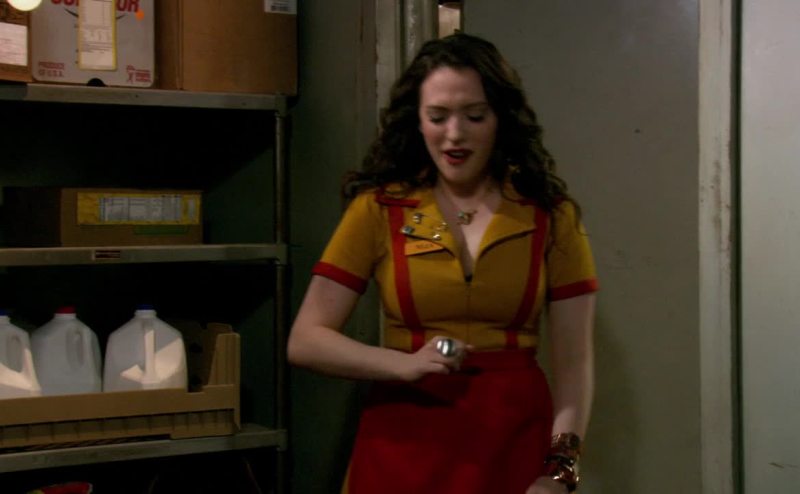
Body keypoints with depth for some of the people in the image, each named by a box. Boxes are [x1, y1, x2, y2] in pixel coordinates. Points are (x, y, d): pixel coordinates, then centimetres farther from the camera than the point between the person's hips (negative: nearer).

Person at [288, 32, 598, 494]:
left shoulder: (551, 217, 0)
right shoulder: (378, 209, -2)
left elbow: (574, 363, -1)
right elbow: (306, 341, -3)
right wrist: (407, 364, -17)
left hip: (514, 444, 0)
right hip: (403, 446, 0)